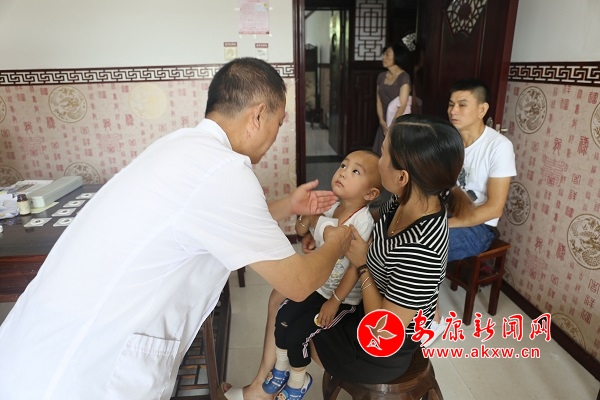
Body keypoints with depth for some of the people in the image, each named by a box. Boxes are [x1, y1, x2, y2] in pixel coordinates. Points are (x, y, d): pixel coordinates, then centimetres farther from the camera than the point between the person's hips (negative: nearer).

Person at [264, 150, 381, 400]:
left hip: (344, 296, -6)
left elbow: (356, 267, -23)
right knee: (282, 318, 2)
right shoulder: (330, 207, -8)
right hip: (318, 285, 6)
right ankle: (282, 368, 32)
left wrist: (335, 301, -16)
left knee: (296, 335, -6)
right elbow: (301, 230, 6)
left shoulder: (362, 223, -28)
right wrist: (307, 215, -17)